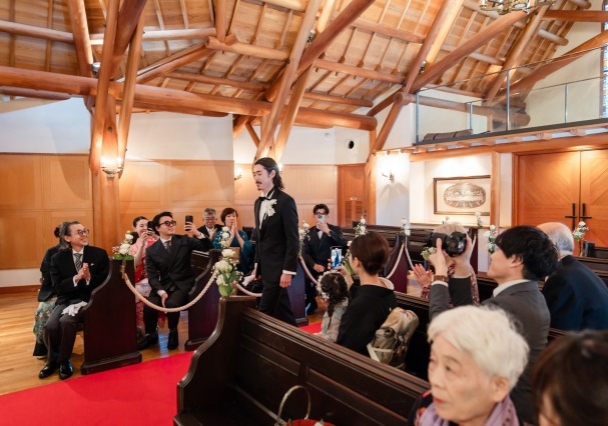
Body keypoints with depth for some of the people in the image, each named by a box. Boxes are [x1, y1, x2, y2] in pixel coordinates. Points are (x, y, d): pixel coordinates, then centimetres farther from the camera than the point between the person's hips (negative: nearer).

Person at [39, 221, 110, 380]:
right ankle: (52, 360, 9)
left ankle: (63, 361, -4)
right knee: (50, 326, -23)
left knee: (66, 322, -29)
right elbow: (58, 288, -2)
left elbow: (105, 282, -3)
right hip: (66, 300, 3)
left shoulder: (99, 254, -1)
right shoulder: (58, 258, 4)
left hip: (88, 299, -3)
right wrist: (76, 278, -20)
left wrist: (89, 277, -23)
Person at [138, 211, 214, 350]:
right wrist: (161, 292, -19)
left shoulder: (184, 240, 3)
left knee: (171, 304, -30)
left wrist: (197, 233, -17)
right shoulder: (151, 250, 4)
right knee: (149, 307, -23)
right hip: (164, 285, 2)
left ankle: (173, 333, 1)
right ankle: (151, 335, 9)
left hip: (183, 284, -2)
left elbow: (209, 249, -2)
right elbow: (152, 276, -1)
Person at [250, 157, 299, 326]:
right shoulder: (258, 202, 10)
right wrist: (257, 266, 16)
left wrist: (288, 271, -17)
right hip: (265, 266, 8)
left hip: (278, 267, -7)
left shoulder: (285, 201, -13)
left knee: (264, 313, -3)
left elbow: (293, 239, -15)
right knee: (281, 309, 16)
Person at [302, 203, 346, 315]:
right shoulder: (309, 232, 12)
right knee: (306, 280, -25)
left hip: (329, 267, -2)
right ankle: (311, 304, 3)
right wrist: (314, 265, -16)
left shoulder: (335, 229, 7)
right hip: (313, 267, 2)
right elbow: (305, 252, 2)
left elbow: (343, 245, -12)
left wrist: (328, 232, -19)